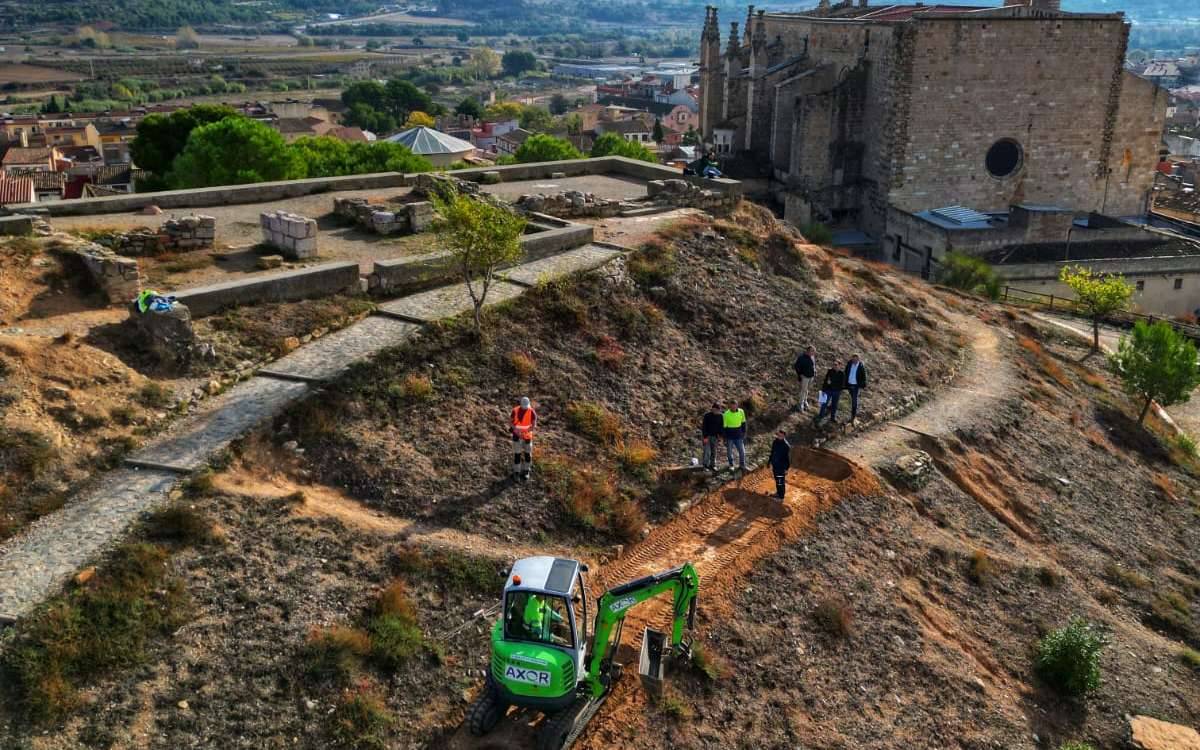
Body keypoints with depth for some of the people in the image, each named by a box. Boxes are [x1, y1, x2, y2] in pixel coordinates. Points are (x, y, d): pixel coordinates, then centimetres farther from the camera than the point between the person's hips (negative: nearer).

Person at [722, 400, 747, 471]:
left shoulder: (741, 412, -5)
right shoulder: (726, 414, -13)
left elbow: (743, 423, 10)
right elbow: (724, 427, -7)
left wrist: (744, 433, 10)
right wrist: (724, 438, -7)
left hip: (739, 436, 2)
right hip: (729, 437, -2)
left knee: (742, 451, 2)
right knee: (729, 452, 7)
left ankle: (742, 465, 19)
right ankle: (731, 465, 25)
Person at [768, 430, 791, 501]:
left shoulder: (786, 445, -25)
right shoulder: (775, 442, -4)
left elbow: (788, 458, -18)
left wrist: (786, 468, -13)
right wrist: (771, 463, 14)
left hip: (781, 467, -7)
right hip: (775, 465, 7)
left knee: (780, 482, 5)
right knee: (777, 480, 24)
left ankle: (781, 497, 21)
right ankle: (778, 493, 44)